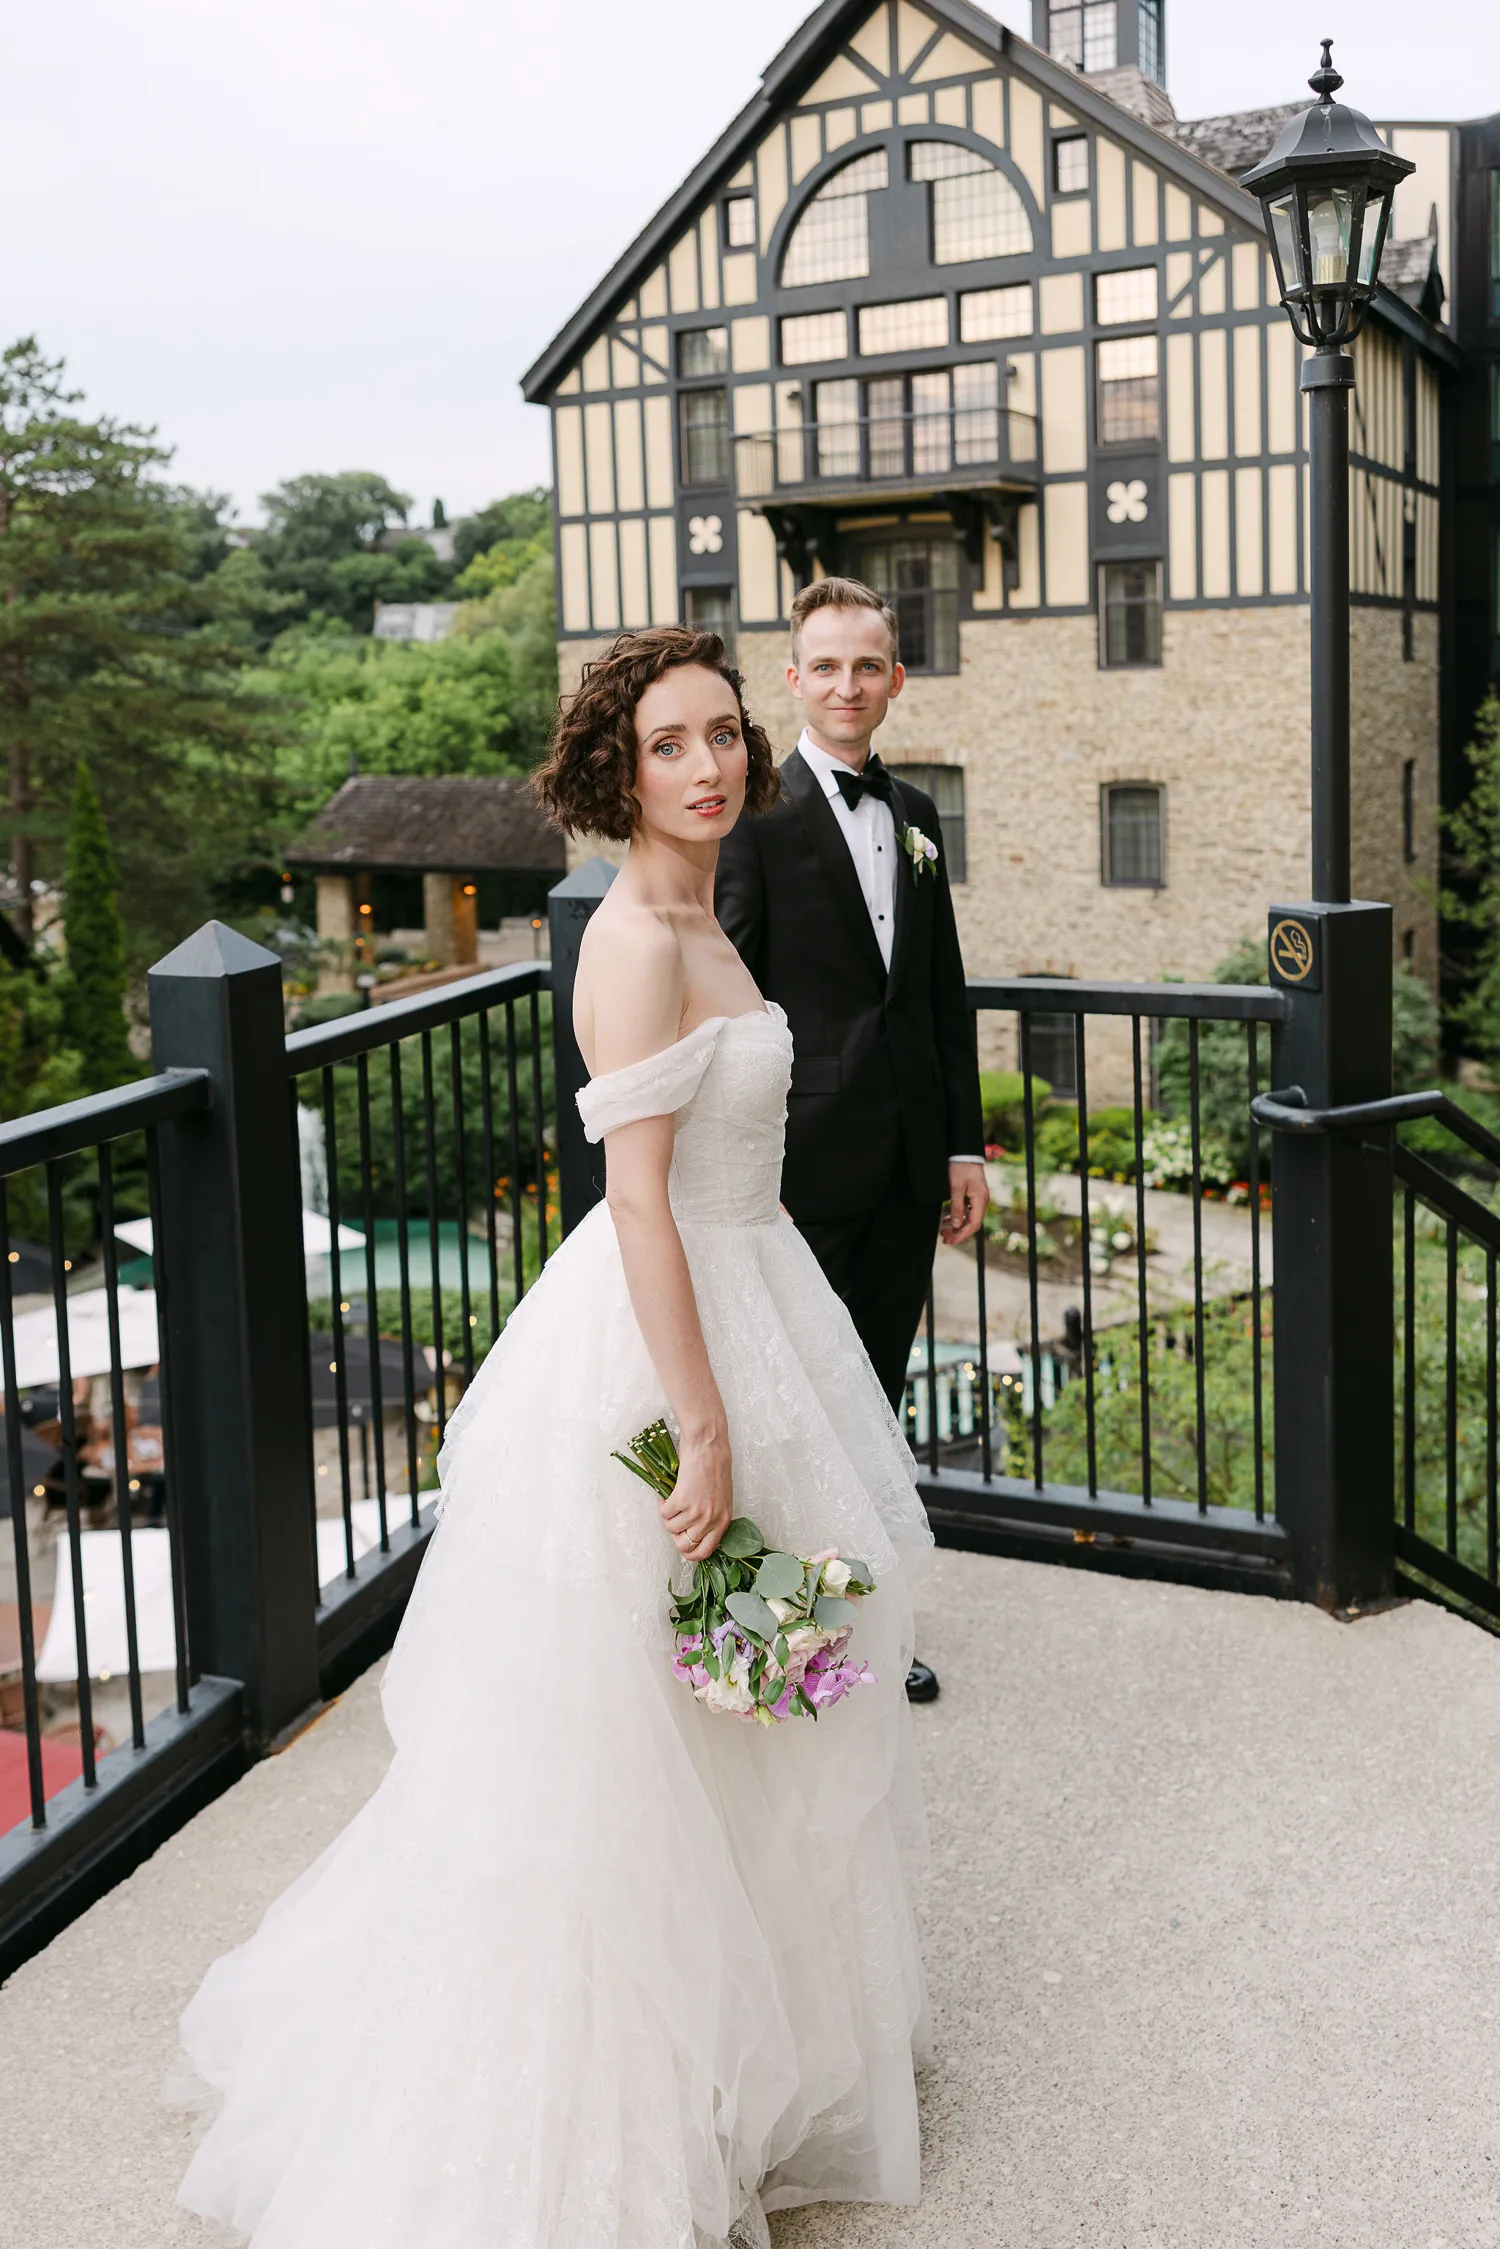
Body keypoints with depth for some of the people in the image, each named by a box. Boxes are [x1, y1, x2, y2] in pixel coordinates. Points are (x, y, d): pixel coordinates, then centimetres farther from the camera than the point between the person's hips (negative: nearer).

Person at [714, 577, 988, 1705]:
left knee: (876, 1397, 15)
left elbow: (944, 990, 15)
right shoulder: (758, 813, -9)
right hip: (809, 1158, -6)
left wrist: (964, 1144, 12)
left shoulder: (916, 813, 12)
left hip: (908, 1159, 6)